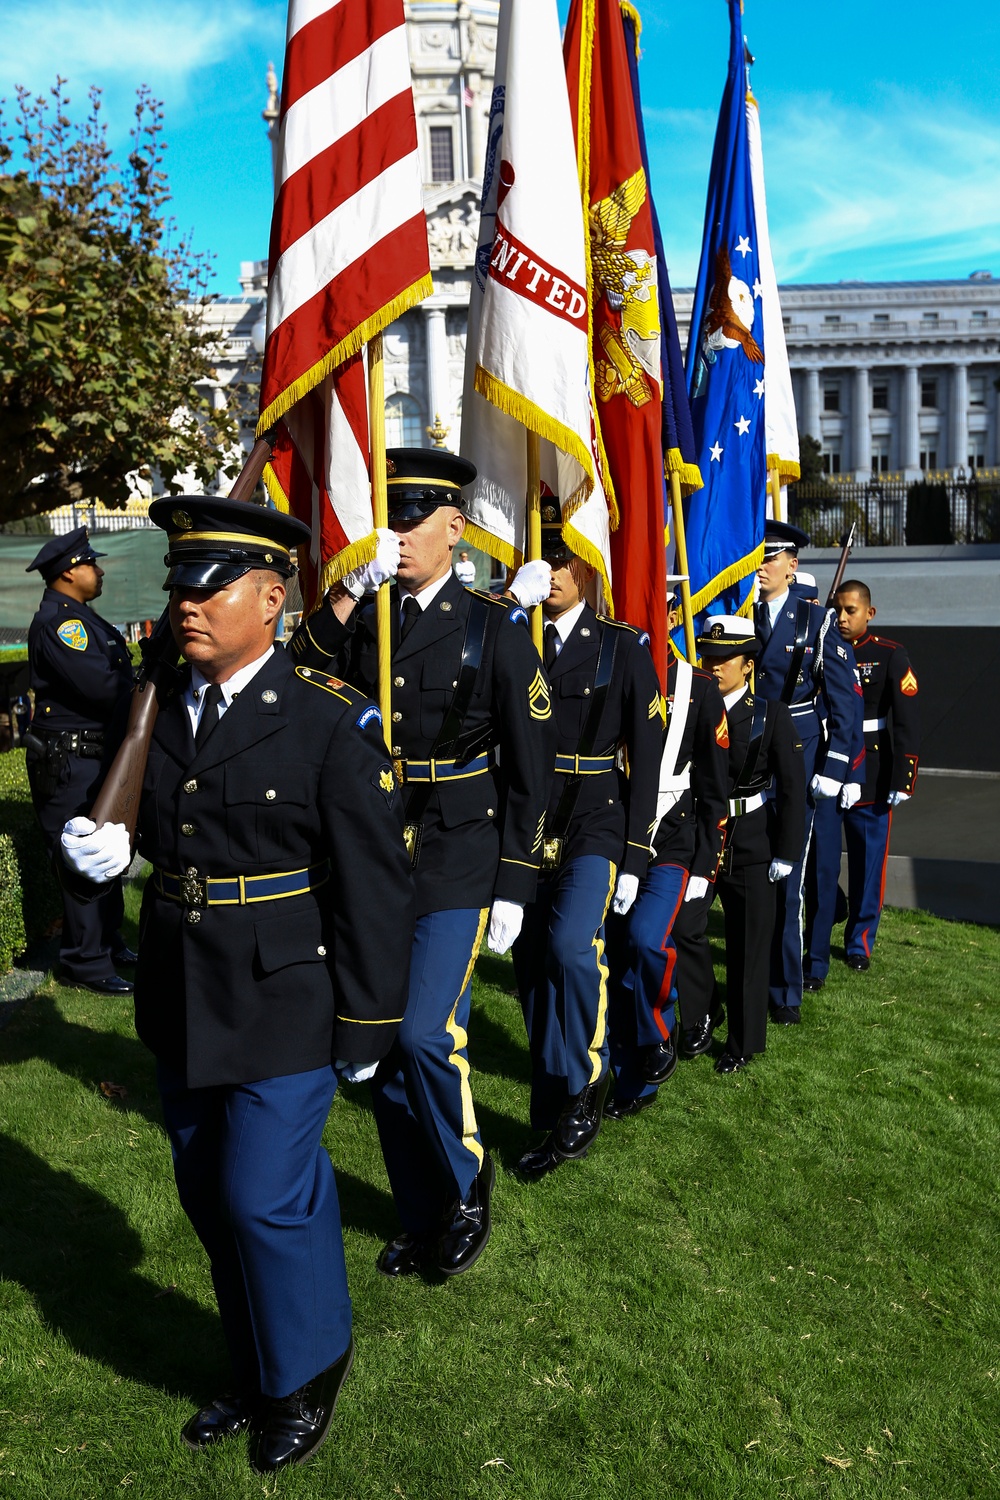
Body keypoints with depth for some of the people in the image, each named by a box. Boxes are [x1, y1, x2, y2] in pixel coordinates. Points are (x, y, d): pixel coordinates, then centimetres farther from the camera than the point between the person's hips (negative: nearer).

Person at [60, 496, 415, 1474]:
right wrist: (99, 843, 0)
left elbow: (372, 885, -12)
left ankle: (307, 1378, 34)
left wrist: (366, 1023, -10)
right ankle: (258, 1374, 43)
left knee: (264, 1198, 3)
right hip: (181, 1006, 6)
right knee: (209, 1198, 18)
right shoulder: (156, 709, 4)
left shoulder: (332, 722, -14)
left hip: (283, 1006, -6)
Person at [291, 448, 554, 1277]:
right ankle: (423, 1219, 29)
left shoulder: (496, 625, -3)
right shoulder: (361, 620, 8)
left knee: (425, 1034, -15)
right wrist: (347, 593, -17)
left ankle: (466, 1178, 16)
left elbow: (530, 765, -4)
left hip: (458, 862, -4)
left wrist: (514, 886, -7)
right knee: (384, 1049, 10)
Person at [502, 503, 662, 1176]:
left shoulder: (624, 646, 0)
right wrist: (511, 602, -14)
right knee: (533, 964, 6)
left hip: (596, 823, -3)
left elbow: (646, 755, -2)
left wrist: (634, 856, -6)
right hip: (528, 823, 4)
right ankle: (559, 1116, 23)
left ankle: (584, 1081, 0)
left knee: (570, 944, -24)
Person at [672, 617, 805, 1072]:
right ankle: (700, 1015, 17)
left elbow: (792, 787, -6)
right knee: (684, 927, -7)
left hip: (751, 844, -2)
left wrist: (786, 852, -8)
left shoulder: (771, 715, -6)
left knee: (748, 944, 6)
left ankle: (744, 1041, 21)